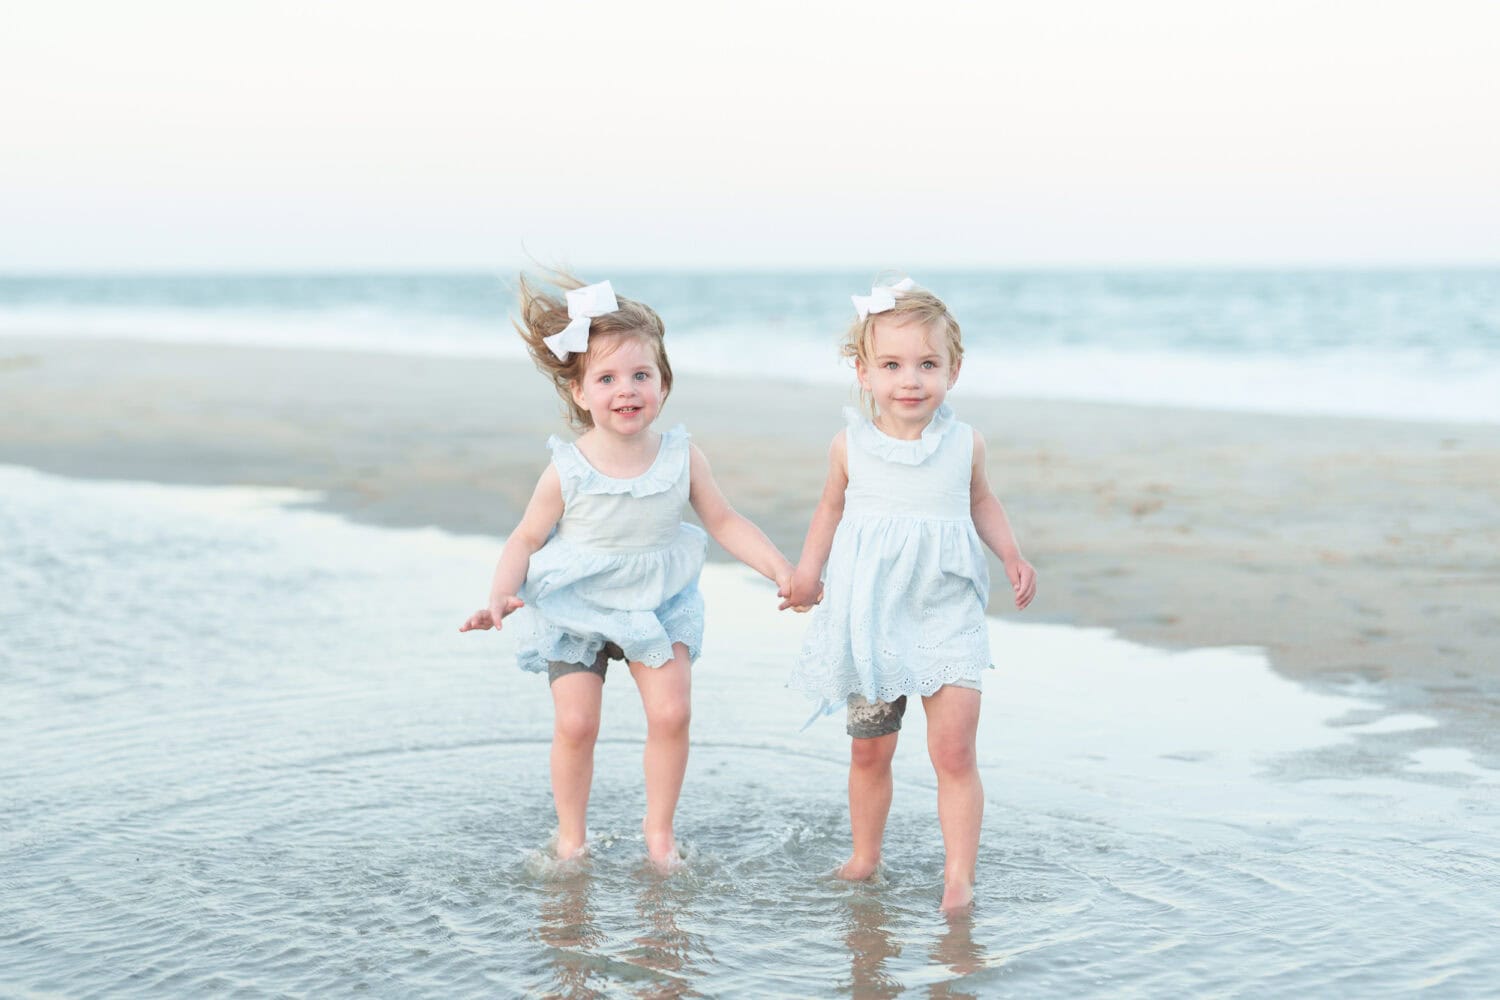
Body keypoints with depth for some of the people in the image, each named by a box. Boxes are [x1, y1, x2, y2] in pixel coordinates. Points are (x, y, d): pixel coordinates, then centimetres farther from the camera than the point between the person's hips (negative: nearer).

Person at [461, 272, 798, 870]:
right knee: (575, 724, -6)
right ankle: (571, 833, 17)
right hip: (575, 610, -2)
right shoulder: (567, 472, -19)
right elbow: (527, 537, -8)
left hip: (657, 605, 2)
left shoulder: (681, 458, -13)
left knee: (671, 714, -7)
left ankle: (659, 829, 13)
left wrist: (781, 572, -4)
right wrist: (500, 595, -22)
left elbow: (723, 521, 0)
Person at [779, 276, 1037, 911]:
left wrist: (1012, 555, 2)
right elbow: (832, 508, 13)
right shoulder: (851, 445, -4)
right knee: (869, 752, 13)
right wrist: (807, 573, 3)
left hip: (946, 619, -1)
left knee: (953, 751, -10)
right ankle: (864, 858, 32)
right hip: (869, 621, 1)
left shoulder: (964, 444, -3)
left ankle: (958, 877, -3)